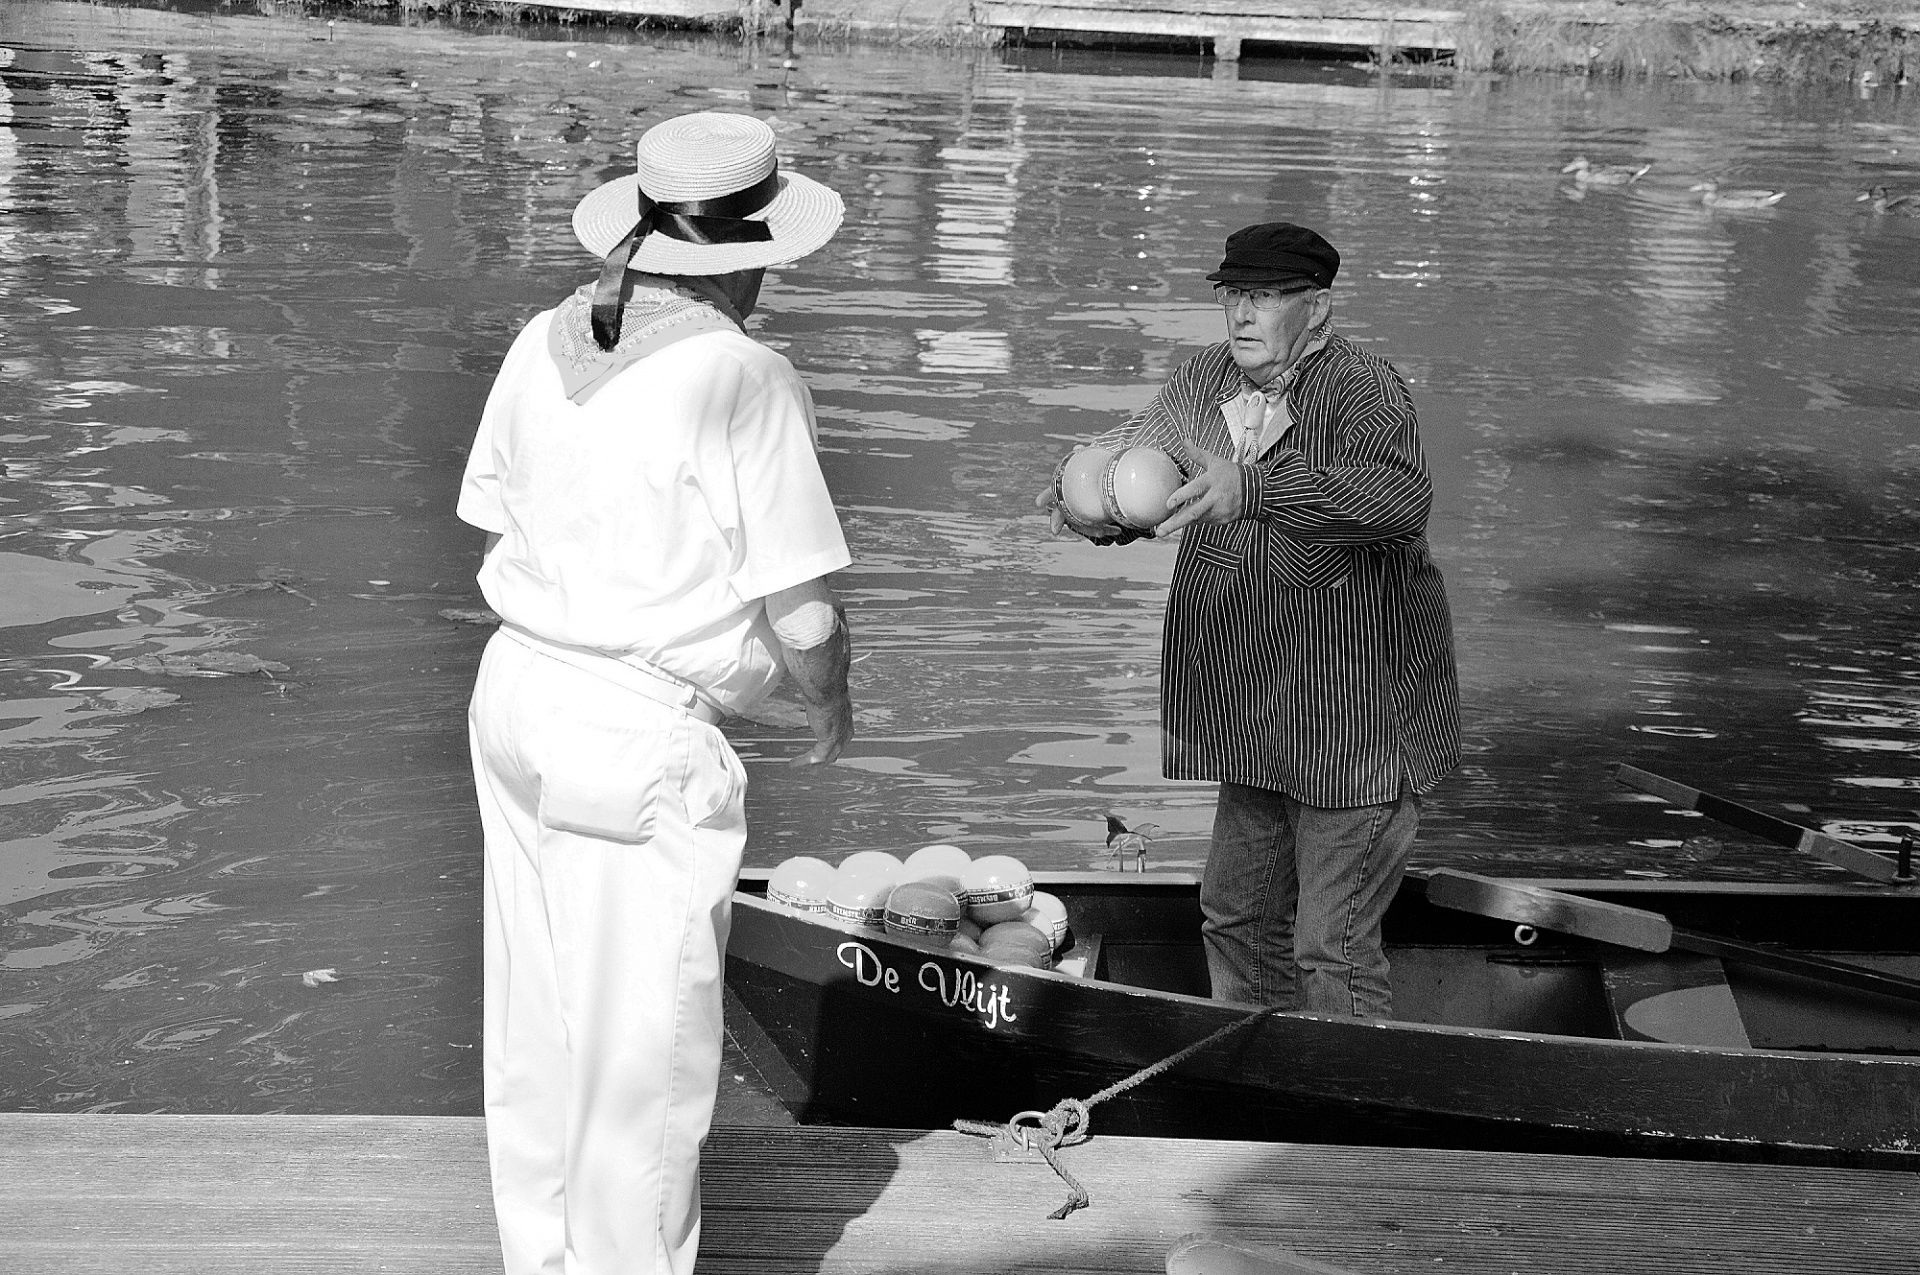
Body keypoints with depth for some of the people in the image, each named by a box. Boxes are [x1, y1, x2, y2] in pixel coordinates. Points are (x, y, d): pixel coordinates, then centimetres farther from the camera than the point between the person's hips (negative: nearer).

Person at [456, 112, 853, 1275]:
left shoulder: (546, 343, 3)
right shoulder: (744, 379, -16)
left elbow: (495, 525, 13)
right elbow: (801, 612, -16)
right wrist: (831, 704, 4)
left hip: (517, 692, 8)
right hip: (644, 740, -8)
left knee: (535, 1017, 21)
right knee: (645, 1048, 8)